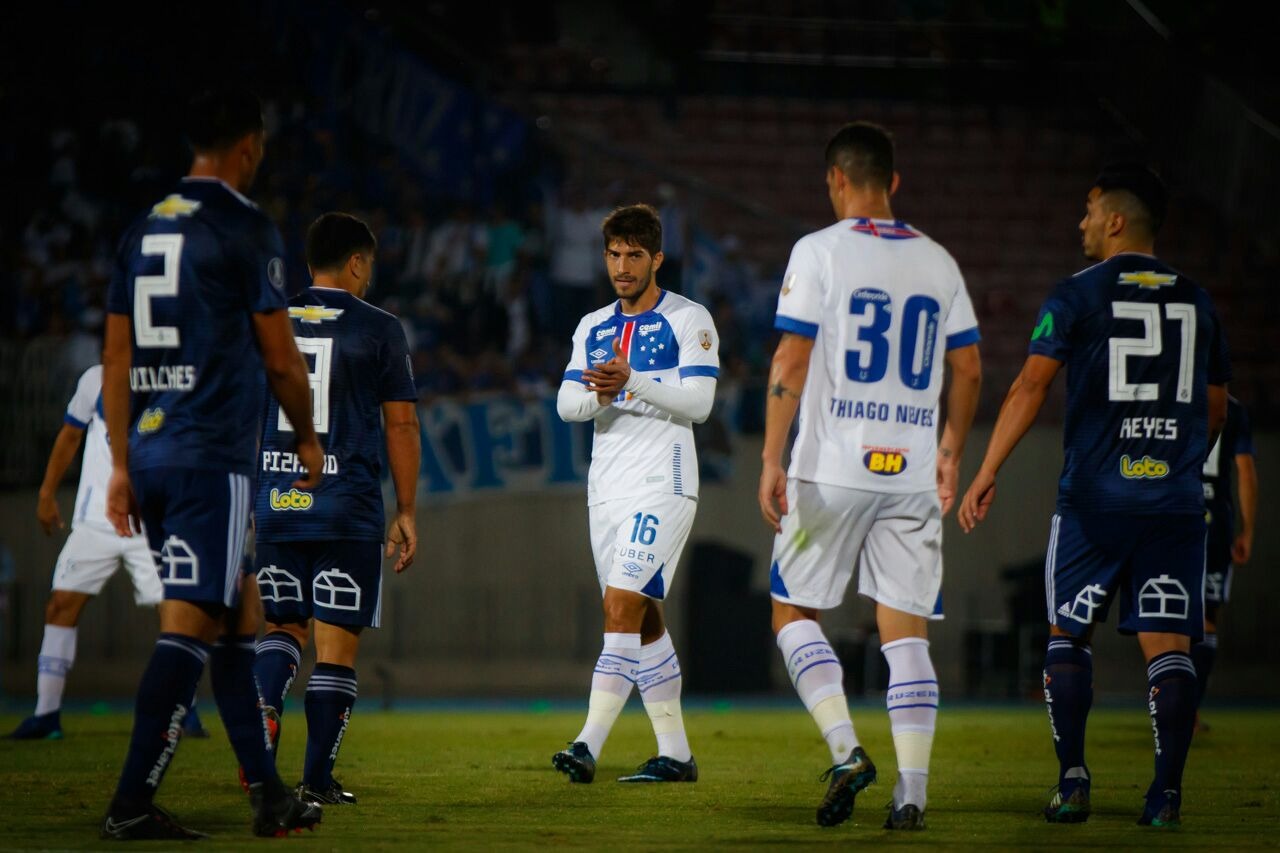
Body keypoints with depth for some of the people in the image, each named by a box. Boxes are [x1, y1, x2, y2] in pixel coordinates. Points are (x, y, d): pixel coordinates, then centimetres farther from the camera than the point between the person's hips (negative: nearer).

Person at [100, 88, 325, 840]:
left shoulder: (144, 231, 13)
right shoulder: (247, 229, -8)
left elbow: (117, 359, 14)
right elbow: (280, 358, -5)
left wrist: (122, 464, 18)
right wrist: (308, 439, 11)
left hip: (151, 449, 8)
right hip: (214, 456, -8)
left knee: (236, 619, 15)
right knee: (190, 627, -8)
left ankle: (269, 795, 18)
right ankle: (133, 803, -12)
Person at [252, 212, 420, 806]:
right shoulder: (378, 329, -1)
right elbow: (401, 425, -1)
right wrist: (406, 511, 6)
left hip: (276, 505, 3)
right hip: (349, 510, -3)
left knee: (283, 625, 19)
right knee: (337, 640, 2)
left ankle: (265, 708, -11)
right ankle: (318, 780, -1)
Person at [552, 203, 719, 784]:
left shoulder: (689, 320, -2)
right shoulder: (592, 328, 16)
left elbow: (698, 403, -11)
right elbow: (565, 404, 8)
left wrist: (633, 382, -24)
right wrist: (598, 395, -14)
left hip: (661, 486, -7)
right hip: (606, 490, 7)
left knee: (622, 607, -17)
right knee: (644, 623, 8)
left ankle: (589, 746, -24)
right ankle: (675, 754, 13)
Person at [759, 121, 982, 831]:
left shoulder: (819, 252, -4)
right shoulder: (937, 262, 10)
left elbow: (792, 360, -9)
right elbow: (968, 370, 13)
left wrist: (771, 460, -9)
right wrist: (950, 454, 24)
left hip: (832, 467, -3)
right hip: (912, 471, 4)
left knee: (793, 609, 10)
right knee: (906, 631, 4)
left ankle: (845, 750, -7)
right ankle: (911, 792, -2)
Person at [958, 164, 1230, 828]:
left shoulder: (1078, 294, -2)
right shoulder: (1195, 301, 12)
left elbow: (1031, 386, -8)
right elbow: (1215, 406, 21)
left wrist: (986, 473, -5)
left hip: (1096, 498, -3)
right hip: (1176, 499, 3)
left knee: (1068, 634, 10)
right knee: (1167, 641, 1)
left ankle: (1072, 780, 1)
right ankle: (1167, 790, -9)